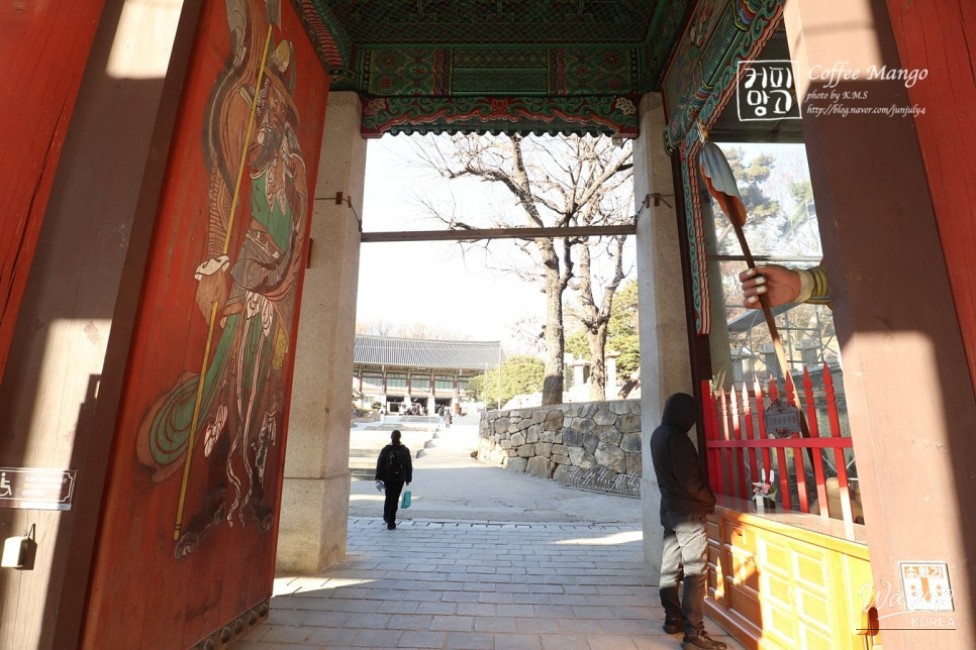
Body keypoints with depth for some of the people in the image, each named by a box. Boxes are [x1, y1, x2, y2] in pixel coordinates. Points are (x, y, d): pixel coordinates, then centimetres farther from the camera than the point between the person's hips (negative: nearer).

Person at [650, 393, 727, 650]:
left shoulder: (658, 435, 8)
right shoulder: (676, 437, -21)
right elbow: (689, 480, -20)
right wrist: (709, 500, -3)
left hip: (669, 508, 9)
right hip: (688, 512, -9)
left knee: (671, 567, 15)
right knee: (695, 572, -3)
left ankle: (673, 619, 27)